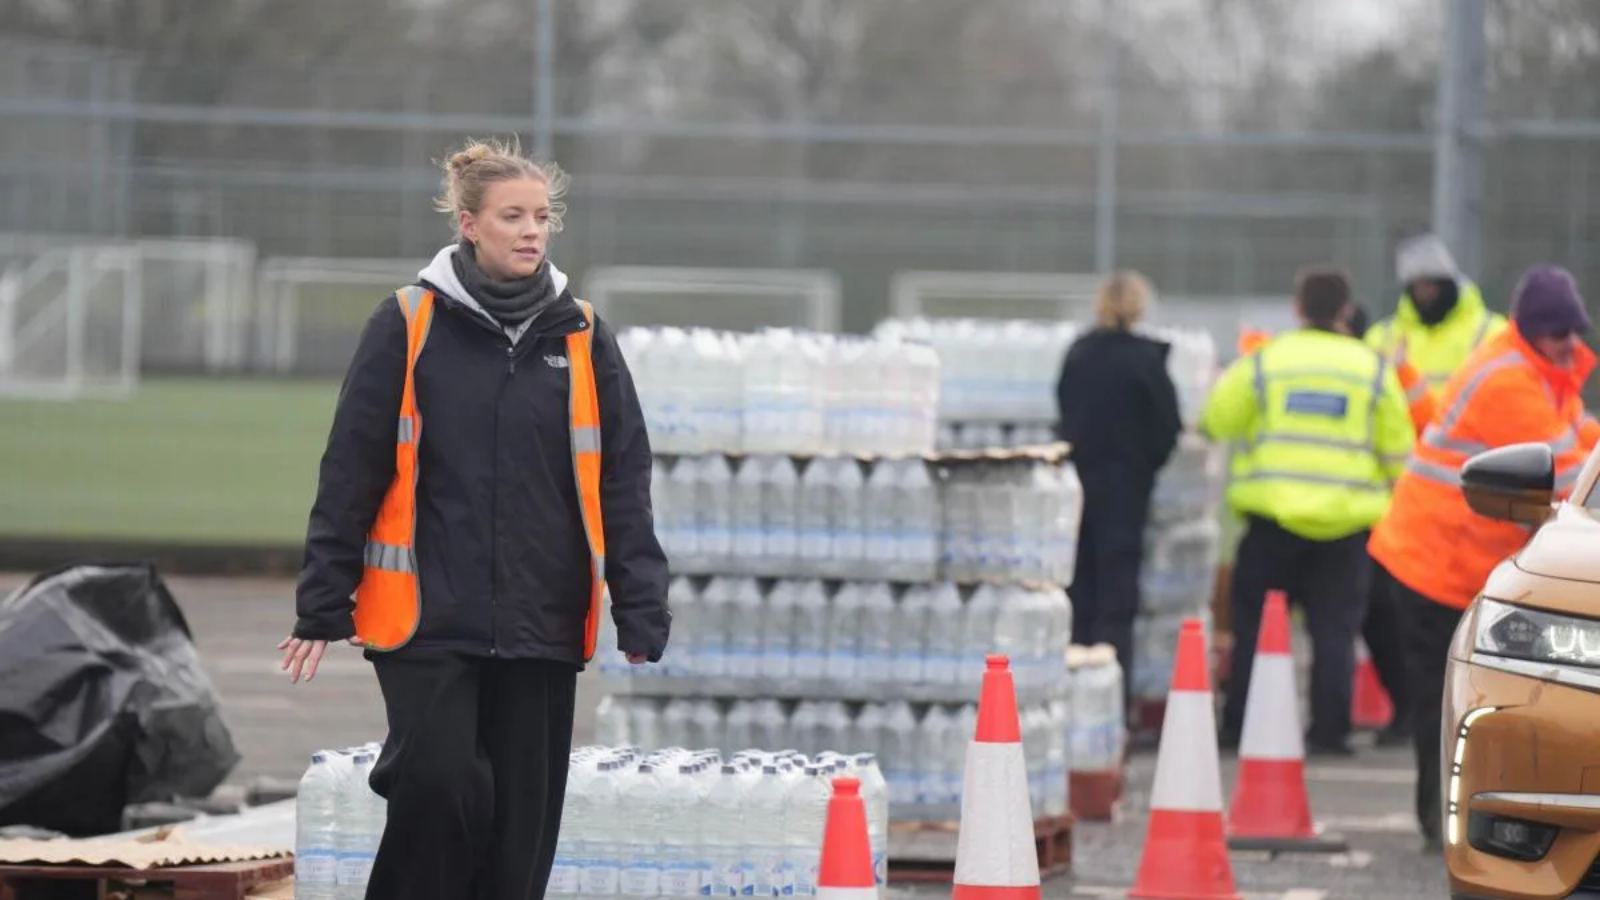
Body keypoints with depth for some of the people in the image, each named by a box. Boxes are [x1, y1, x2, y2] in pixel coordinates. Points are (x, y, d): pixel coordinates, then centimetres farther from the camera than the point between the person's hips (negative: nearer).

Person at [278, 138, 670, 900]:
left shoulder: (581, 338, 6)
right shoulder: (408, 327, -2)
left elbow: (622, 484, 7)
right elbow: (350, 473, 0)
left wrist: (641, 613, 0)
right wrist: (323, 608, -2)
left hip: (541, 628, 3)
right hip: (426, 616, -3)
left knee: (521, 813, 4)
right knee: (439, 780, -16)